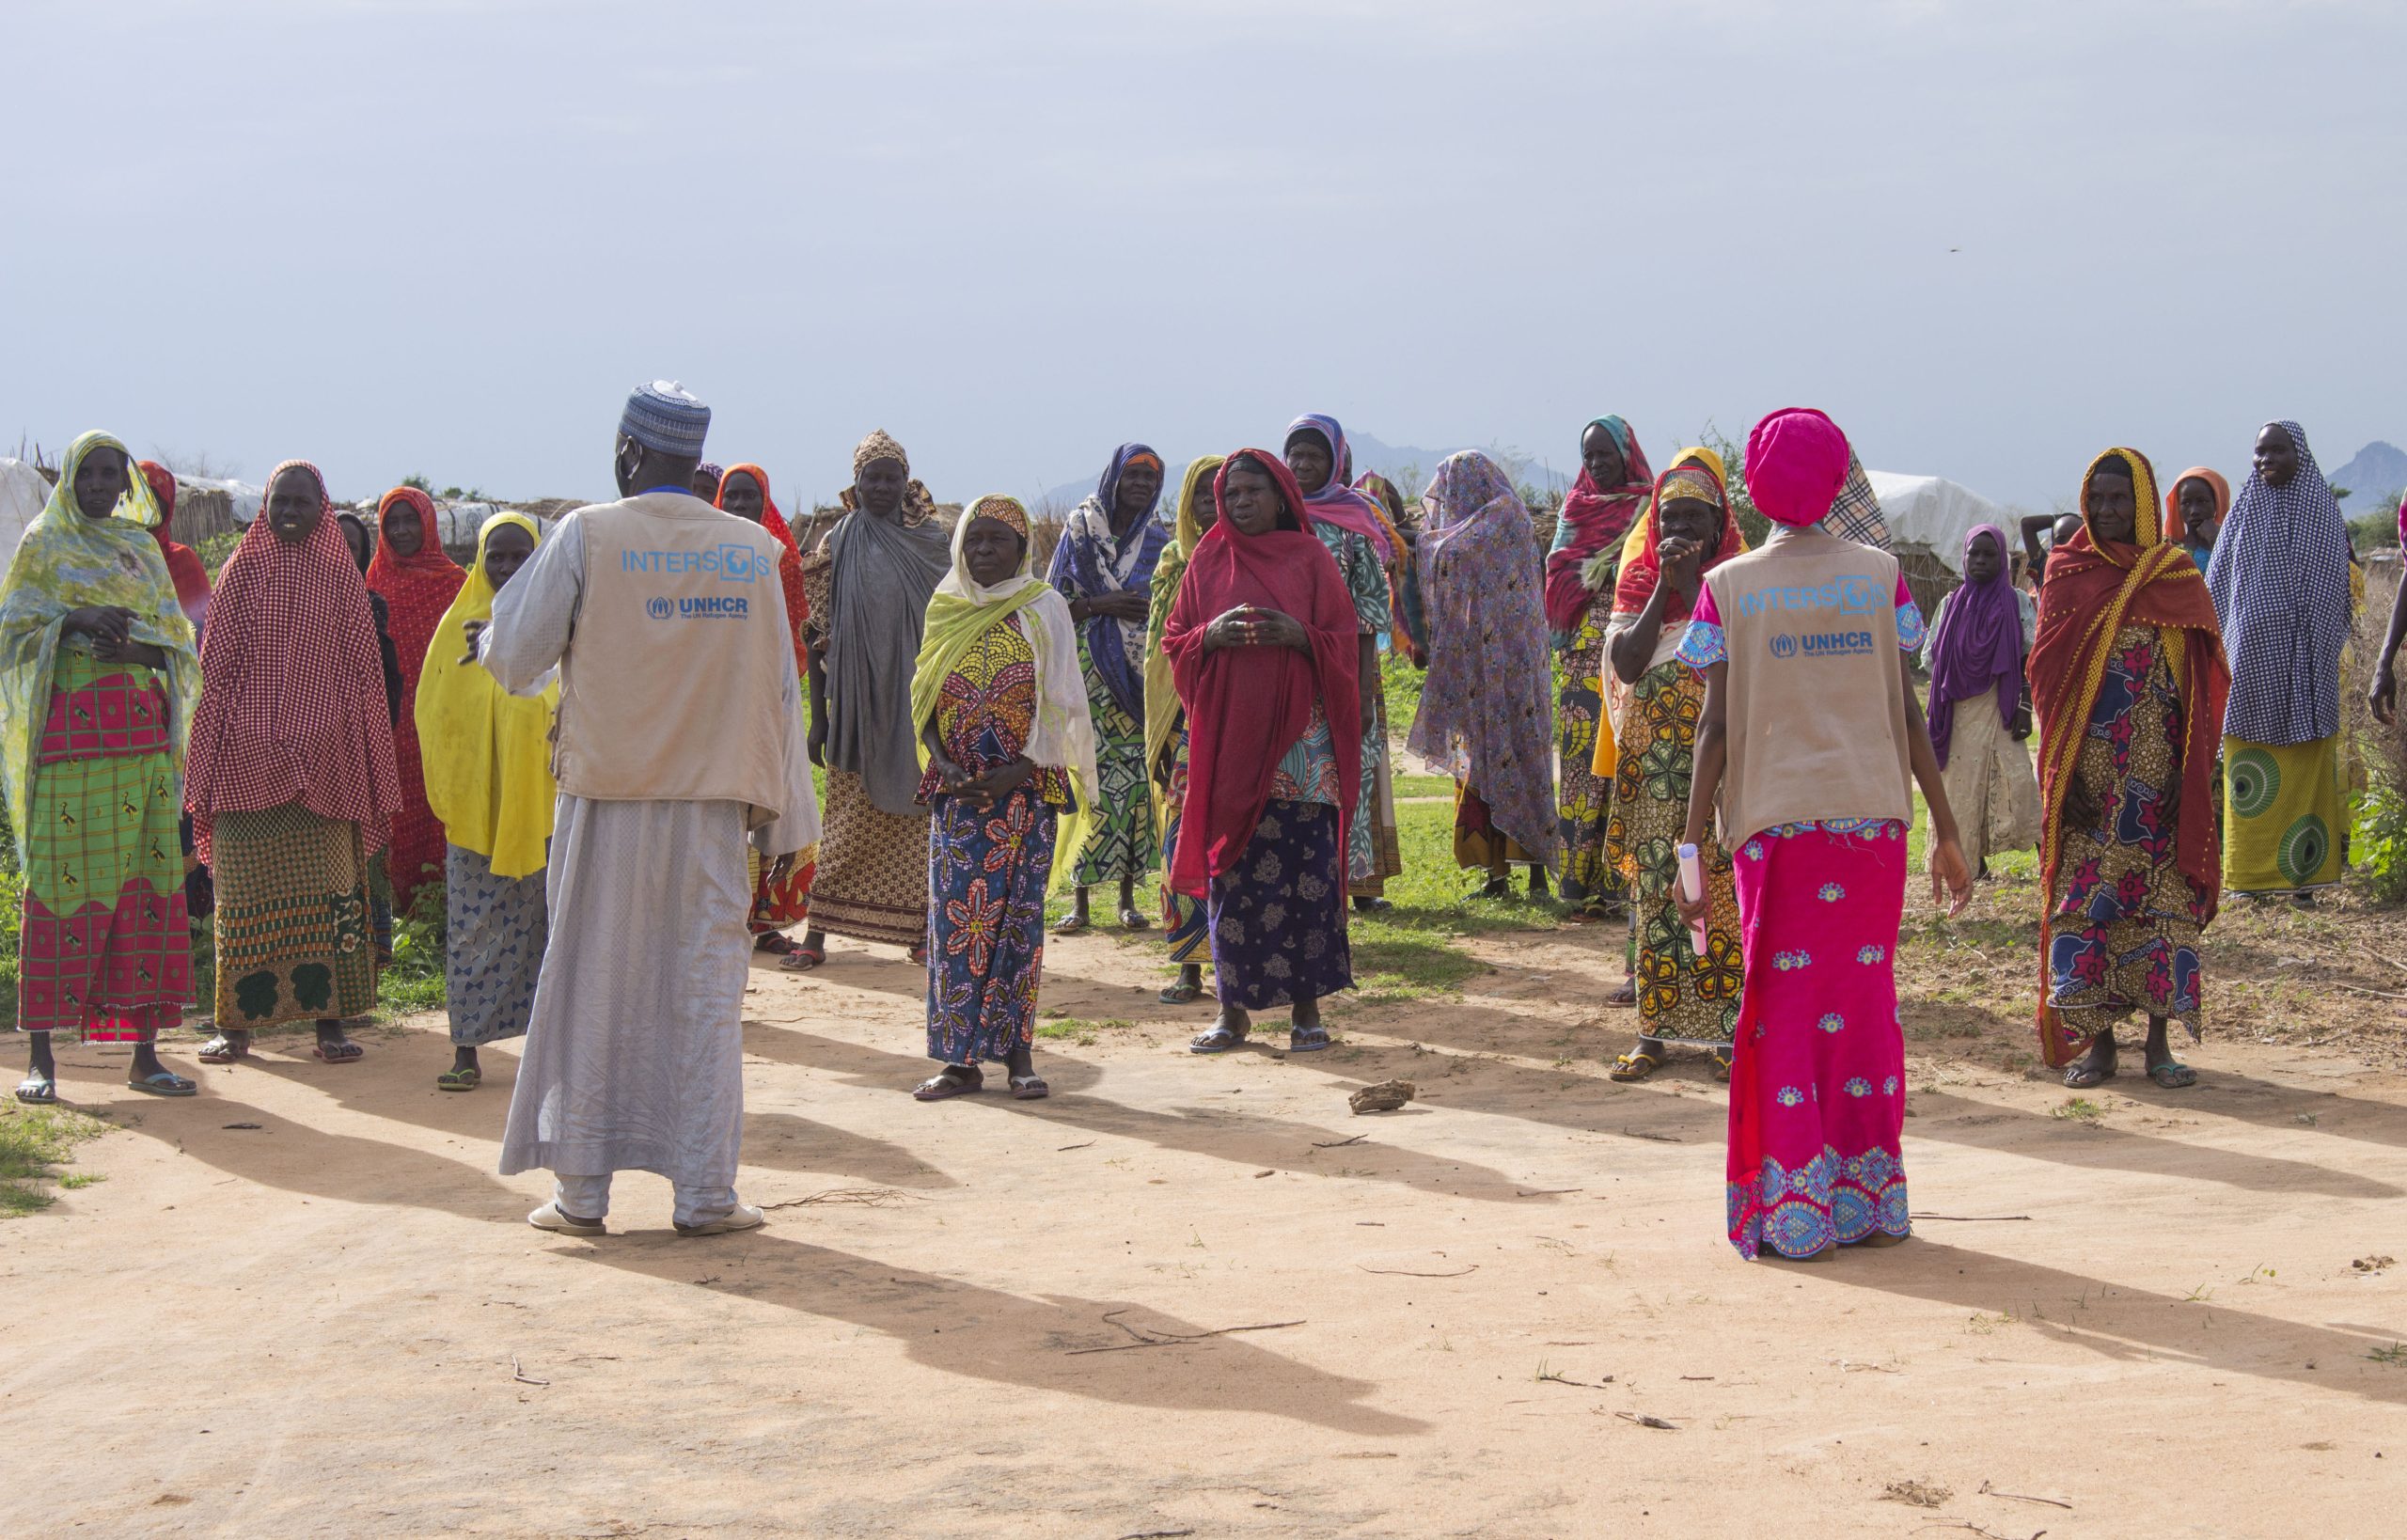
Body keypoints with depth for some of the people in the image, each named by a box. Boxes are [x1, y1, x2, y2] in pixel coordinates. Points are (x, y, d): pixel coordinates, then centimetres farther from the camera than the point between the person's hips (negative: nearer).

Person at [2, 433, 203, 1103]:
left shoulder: (142, 551, 17)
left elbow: (179, 648, 14)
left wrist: (138, 648, -7)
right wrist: (75, 620, -16)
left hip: (142, 733, 4)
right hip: (68, 735, -4)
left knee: (145, 883, 0)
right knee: (60, 881, -7)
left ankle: (145, 1052, 3)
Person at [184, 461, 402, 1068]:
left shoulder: (342, 575, 7)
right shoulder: (242, 569, 6)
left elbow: (363, 669, 9)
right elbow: (215, 664, 5)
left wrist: (366, 761, 5)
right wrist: (207, 761, 0)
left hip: (325, 756, 0)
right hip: (249, 751, 0)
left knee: (327, 890, 0)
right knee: (246, 888, 1)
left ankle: (328, 1020, 6)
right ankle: (236, 1025, 6)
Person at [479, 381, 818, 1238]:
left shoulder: (587, 536, -5)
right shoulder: (753, 549, 3)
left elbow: (514, 658, -2)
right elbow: (780, 691, 6)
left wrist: (489, 637, 22)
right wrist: (786, 818, 11)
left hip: (605, 796, -1)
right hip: (714, 800, 2)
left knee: (591, 987, 7)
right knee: (704, 991, 6)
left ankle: (582, 1189, 11)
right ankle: (704, 1193, 6)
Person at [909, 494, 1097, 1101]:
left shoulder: (1043, 610, 0)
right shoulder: (945, 611, 10)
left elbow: (1061, 702, -3)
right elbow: (924, 697, 12)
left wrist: (1021, 769, -13)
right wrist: (941, 759, -5)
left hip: (1026, 786, -2)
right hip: (957, 790, 3)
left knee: (1019, 914, 0)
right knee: (954, 913, -2)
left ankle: (1016, 1051, 6)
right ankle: (960, 1057, 2)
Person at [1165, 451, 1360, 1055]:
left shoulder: (1310, 558, 6)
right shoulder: (1208, 563, 11)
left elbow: (1345, 641, 3)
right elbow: (1173, 642, 11)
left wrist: (1298, 636, -16)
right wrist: (1212, 636, -10)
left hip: (1299, 740, -1)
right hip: (1228, 736, 2)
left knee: (1304, 871, -4)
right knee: (1232, 869, 1)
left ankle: (1306, 1005, 4)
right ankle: (1233, 1008, 8)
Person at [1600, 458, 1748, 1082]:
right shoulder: (1638, 581, 9)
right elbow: (1627, 664, -7)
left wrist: (1690, 581, -15)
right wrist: (1664, 586, -11)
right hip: (1652, 764, 3)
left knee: (1722, 888, -5)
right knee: (1654, 887, 3)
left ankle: (1726, 1029, 0)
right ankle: (1654, 1029, 9)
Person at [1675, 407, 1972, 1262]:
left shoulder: (1729, 587, 0)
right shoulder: (1882, 575, 3)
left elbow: (1716, 727, -4)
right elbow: (1909, 714, 3)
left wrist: (1694, 848, -1)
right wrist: (1946, 830, 9)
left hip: (1773, 820, -1)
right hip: (1873, 812, 1)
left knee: (1784, 1003, 5)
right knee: (1867, 999, 11)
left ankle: (1794, 1213, 5)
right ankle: (1871, 1198, 16)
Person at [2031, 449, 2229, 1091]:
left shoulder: (2178, 576, 5)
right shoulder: (2067, 574, 5)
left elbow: (2204, 683, 4)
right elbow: (2048, 676, 2)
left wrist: (2195, 772, -6)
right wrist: (2061, 772, -6)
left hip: (2157, 770, 0)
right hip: (2087, 768, 0)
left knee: (2163, 898, 0)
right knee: (2085, 898, -2)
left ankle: (2159, 1043, 7)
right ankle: (2097, 1040, 7)